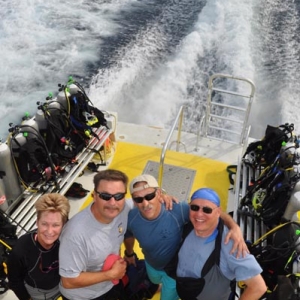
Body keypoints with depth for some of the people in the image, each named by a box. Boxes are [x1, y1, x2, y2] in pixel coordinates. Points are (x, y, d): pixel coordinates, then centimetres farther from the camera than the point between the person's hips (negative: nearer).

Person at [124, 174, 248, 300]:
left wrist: (235, 227, -51)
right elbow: (128, 235, -5)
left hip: (174, 268, -3)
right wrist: (129, 254, 14)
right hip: (151, 265, 4)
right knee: (155, 281, 38)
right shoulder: (131, 218, -30)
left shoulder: (177, 211, -42)